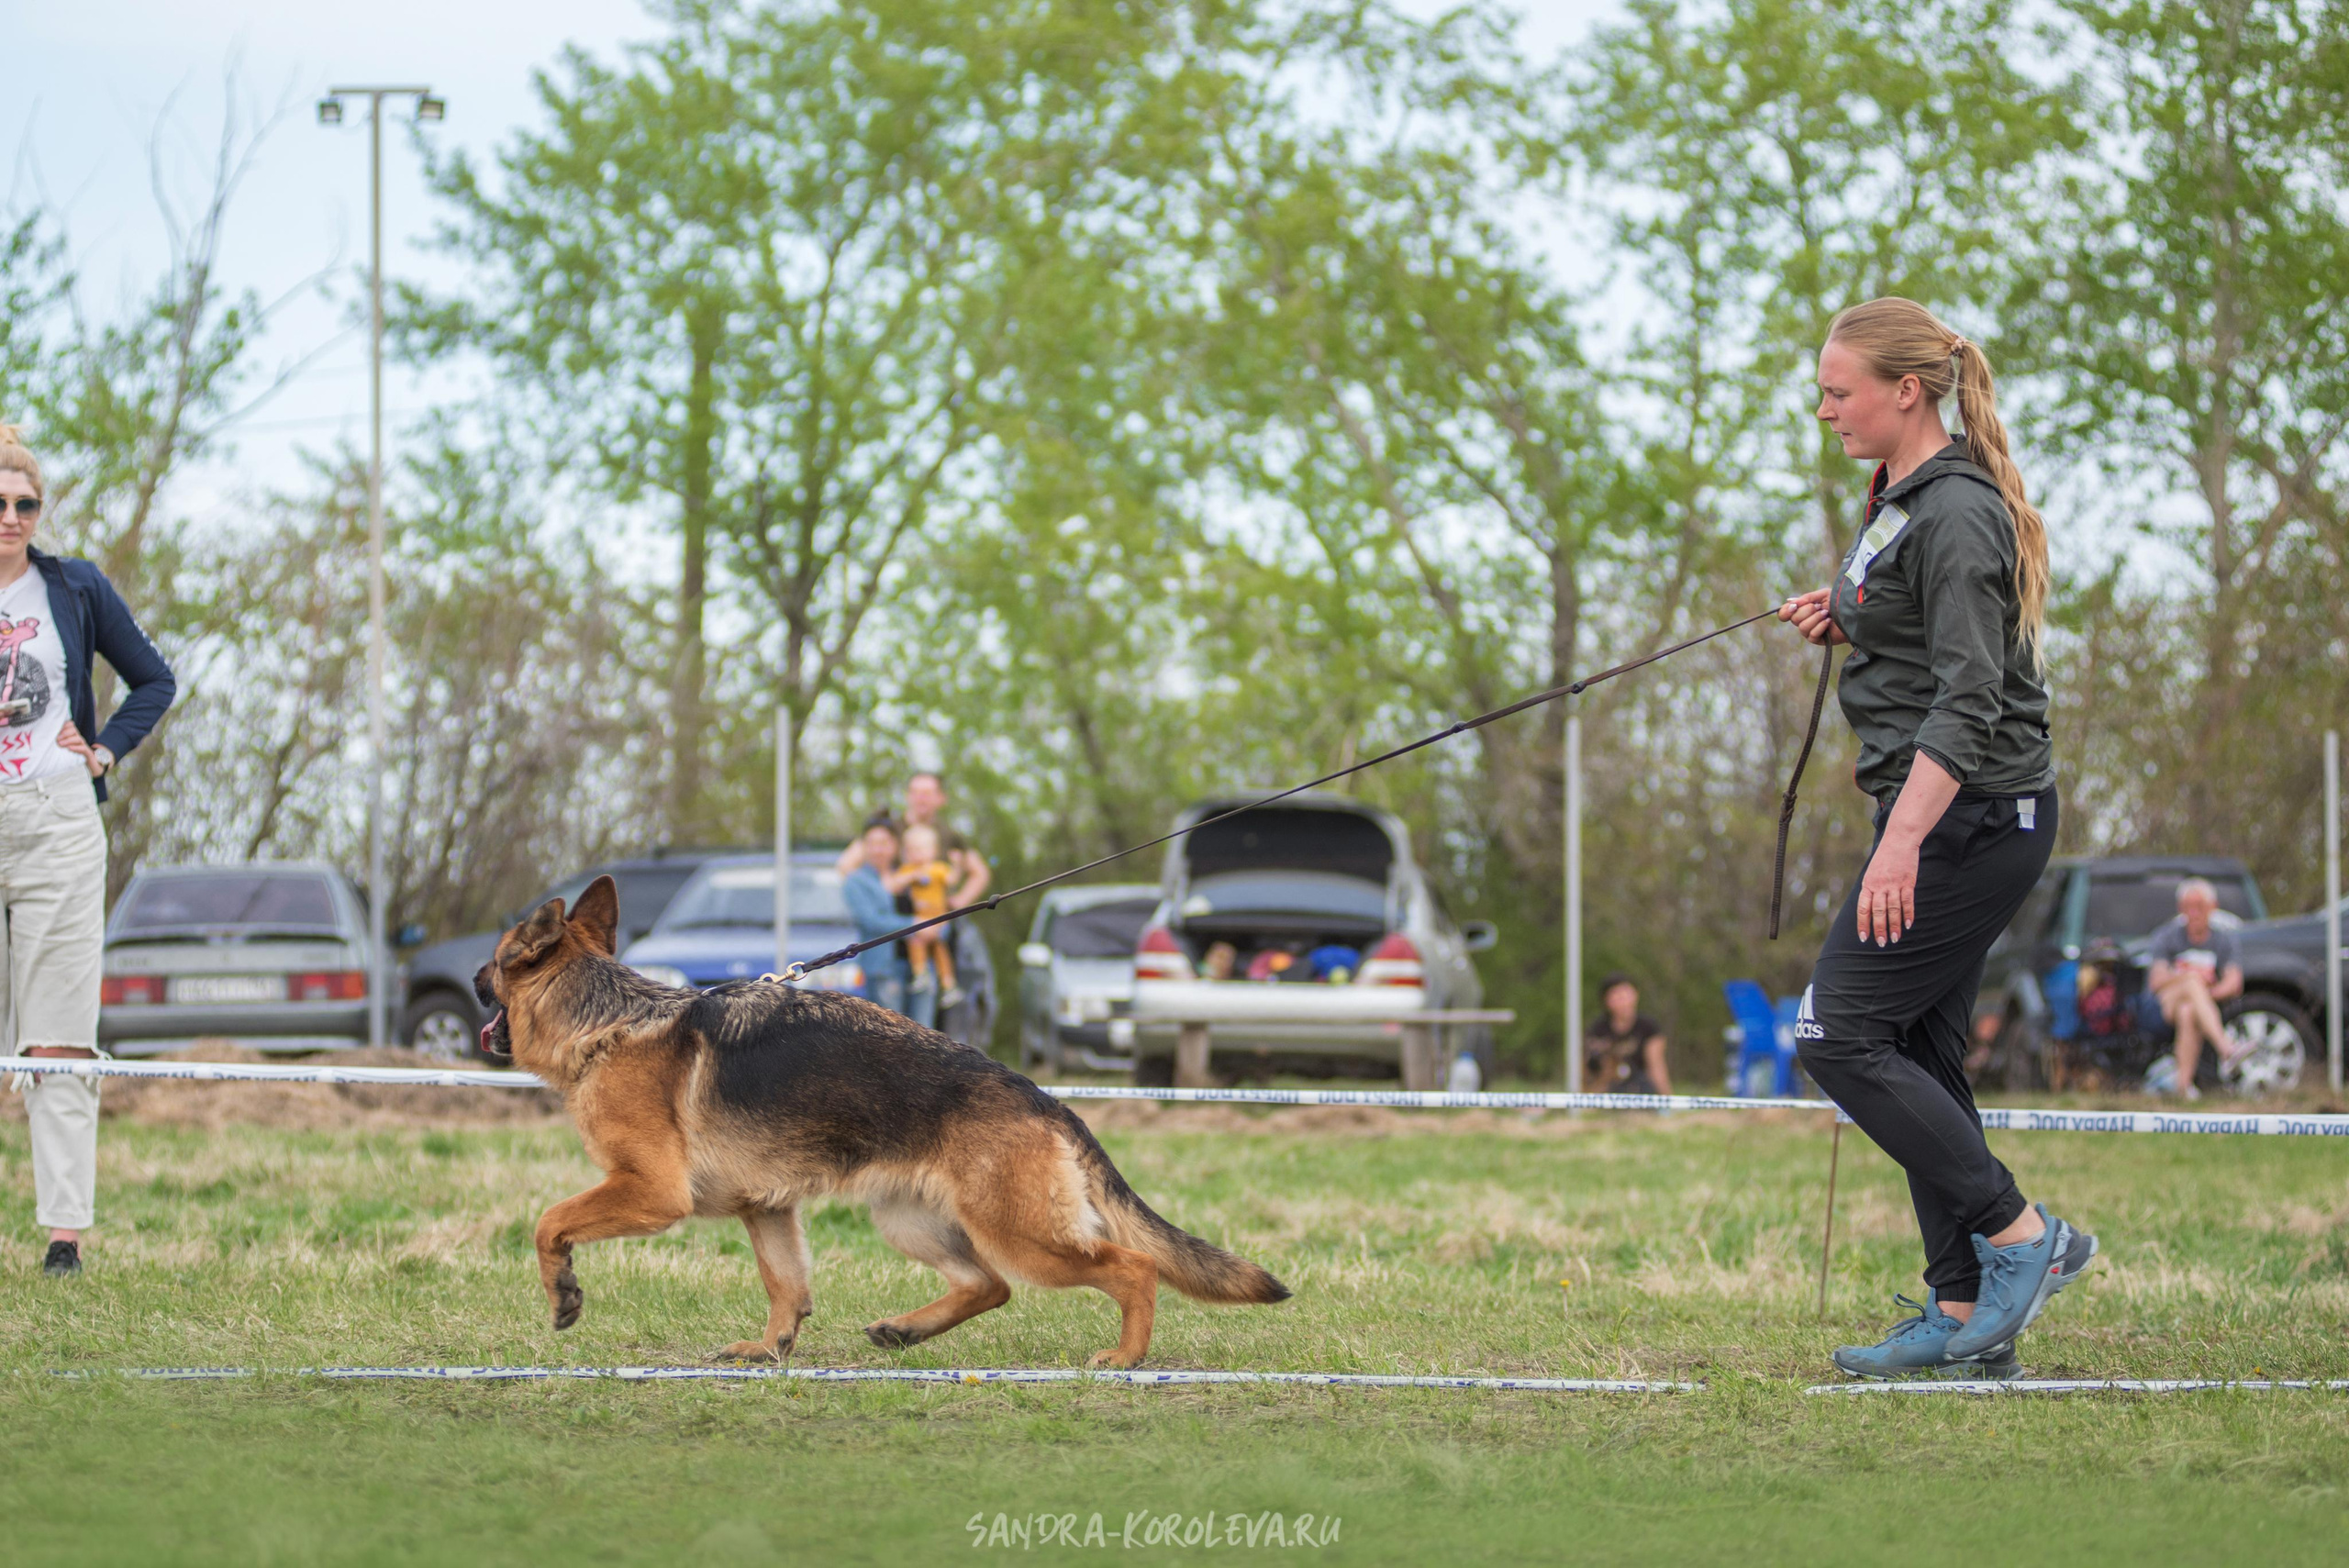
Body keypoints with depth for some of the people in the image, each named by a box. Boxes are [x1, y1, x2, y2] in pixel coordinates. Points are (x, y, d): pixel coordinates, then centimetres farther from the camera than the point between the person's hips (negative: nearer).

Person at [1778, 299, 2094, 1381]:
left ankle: (2020, 1236, -6)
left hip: (1971, 816, -10)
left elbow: (1969, 698, -23)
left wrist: (1904, 838, -29)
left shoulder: (1956, 513, -17)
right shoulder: (1902, 498, 14)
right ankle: (1965, 1319, 10)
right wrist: (1843, 621, 9)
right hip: (1946, 814, 10)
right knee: (1919, 1054, 9)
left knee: (1840, 1037, -10)